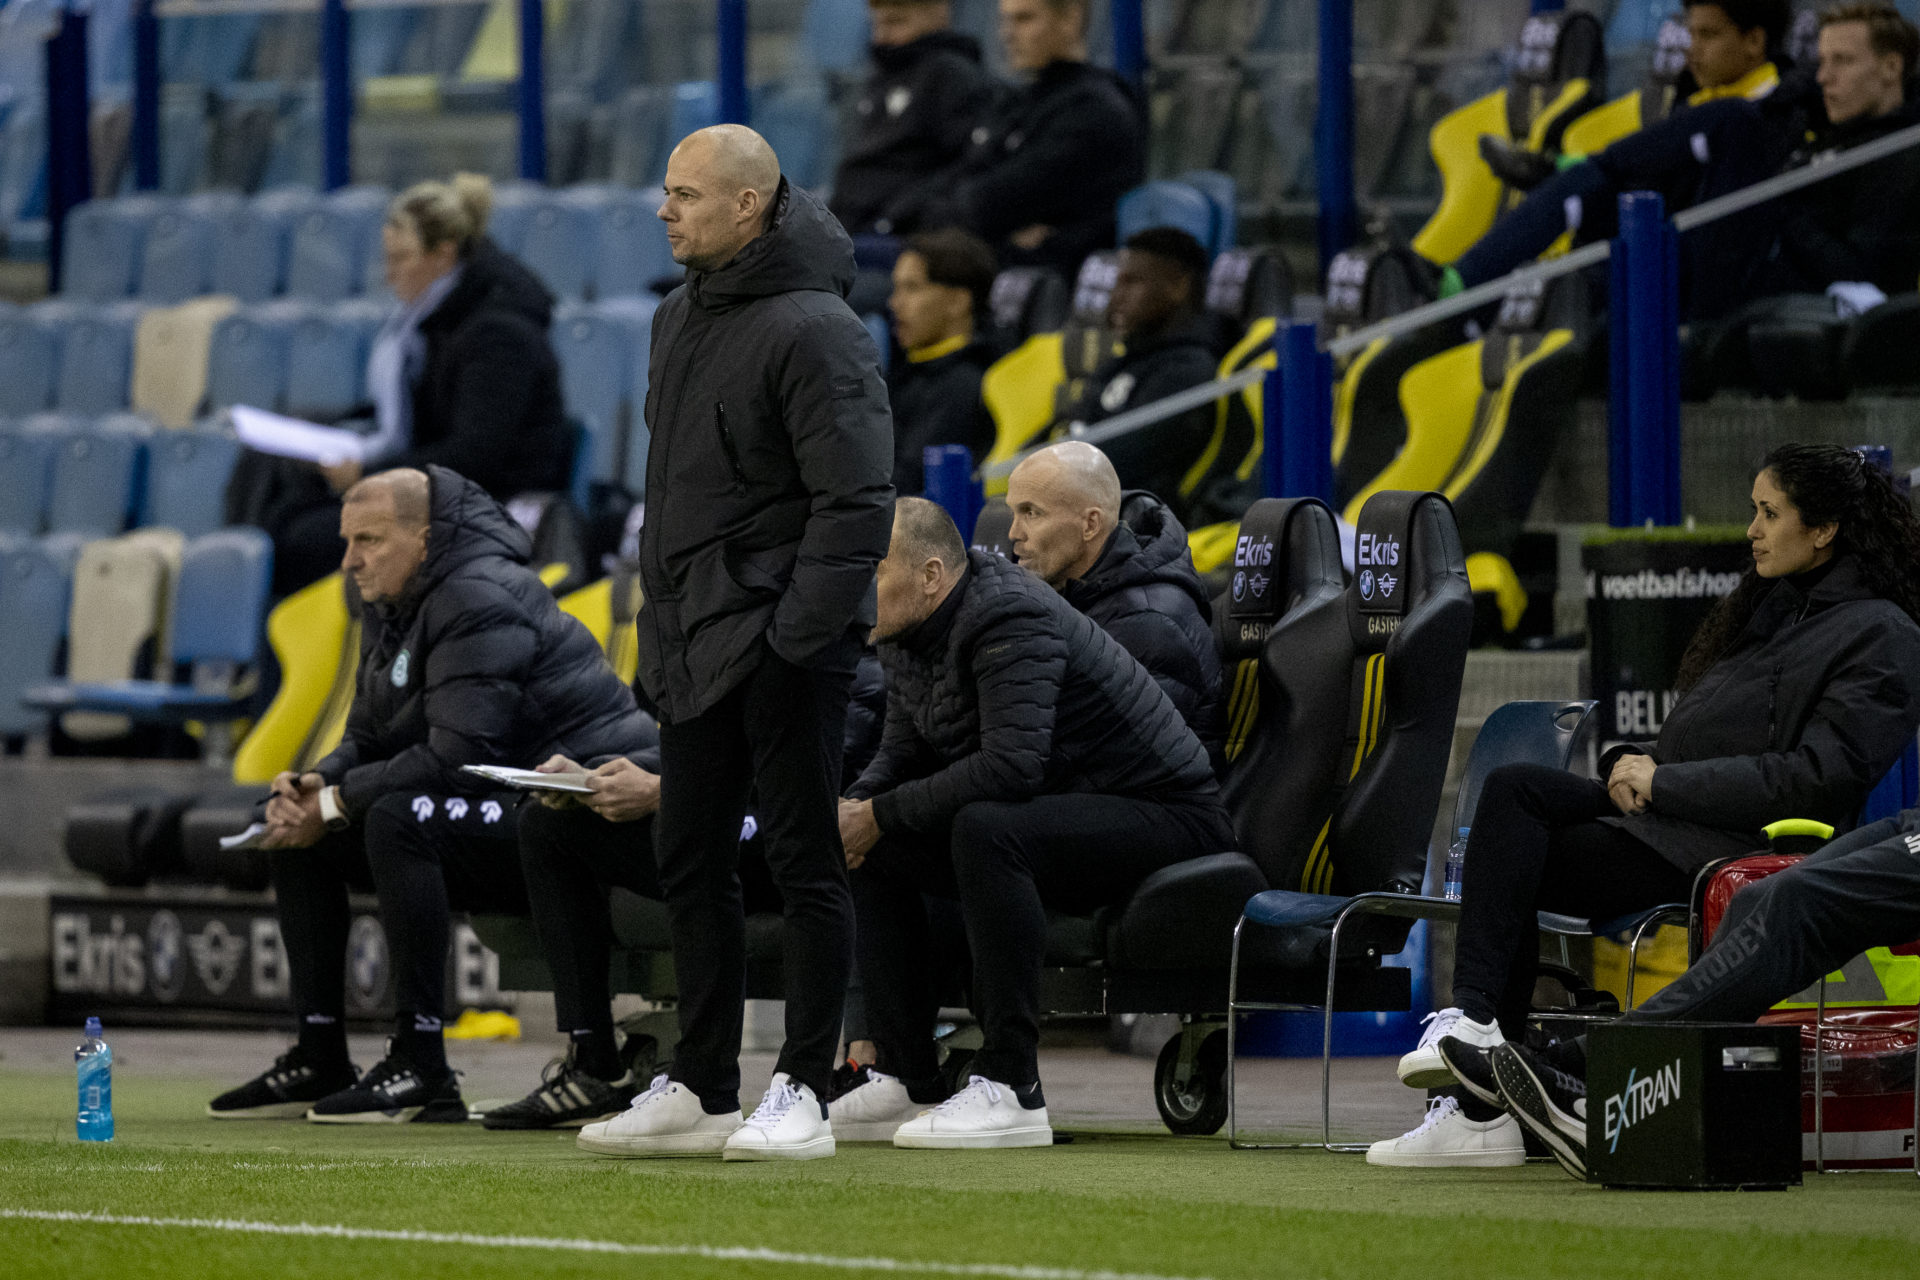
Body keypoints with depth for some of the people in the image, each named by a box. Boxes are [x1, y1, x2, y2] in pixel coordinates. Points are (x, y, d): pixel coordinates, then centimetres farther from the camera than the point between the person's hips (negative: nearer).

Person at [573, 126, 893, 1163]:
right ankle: (700, 1089, 17)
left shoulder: (813, 330, -14)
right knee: (690, 859, 10)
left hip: (784, 643, -9)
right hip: (695, 638, 9)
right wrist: (661, 625, 15)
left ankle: (804, 1094, 0)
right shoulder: (680, 317, 14)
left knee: (803, 861, -3)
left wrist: (799, 630, -21)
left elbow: (855, 503, -17)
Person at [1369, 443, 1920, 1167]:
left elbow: (1820, 778, -16)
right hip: (1663, 817, 9)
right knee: (1514, 788, -15)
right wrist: (1637, 765, 2)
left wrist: (1664, 782, -14)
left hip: (1743, 848, -9)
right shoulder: (1773, 609, 24)